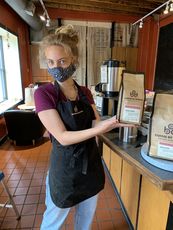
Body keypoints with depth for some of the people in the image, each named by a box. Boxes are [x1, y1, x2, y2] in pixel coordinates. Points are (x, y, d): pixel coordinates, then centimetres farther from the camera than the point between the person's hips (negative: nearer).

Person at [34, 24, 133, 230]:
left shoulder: (85, 92, -1)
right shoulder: (44, 93, -17)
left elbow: (96, 125, -3)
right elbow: (63, 137, -22)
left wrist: (110, 123, -24)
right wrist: (101, 127, -31)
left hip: (91, 164, 5)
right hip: (65, 168, -4)